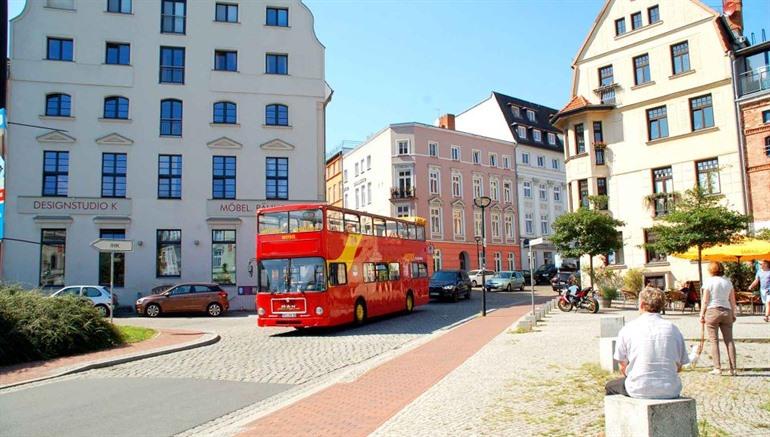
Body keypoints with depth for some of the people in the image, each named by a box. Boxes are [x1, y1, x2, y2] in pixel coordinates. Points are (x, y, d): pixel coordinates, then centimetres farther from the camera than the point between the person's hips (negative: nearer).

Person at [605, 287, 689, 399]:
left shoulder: (627, 330, -4)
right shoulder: (673, 329, 2)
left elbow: (623, 367, 1)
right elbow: (679, 367, 7)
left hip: (639, 391, -3)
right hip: (671, 392, 3)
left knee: (610, 386, 27)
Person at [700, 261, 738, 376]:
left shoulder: (708, 281, -4)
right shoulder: (728, 282, 8)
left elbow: (705, 300, -5)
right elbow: (732, 300, 9)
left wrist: (702, 314, 0)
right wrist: (733, 314, 17)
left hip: (712, 311, -4)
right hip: (726, 311, 4)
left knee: (714, 341, 0)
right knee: (729, 340, 6)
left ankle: (717, 368, -3)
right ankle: (733, 368, 5)